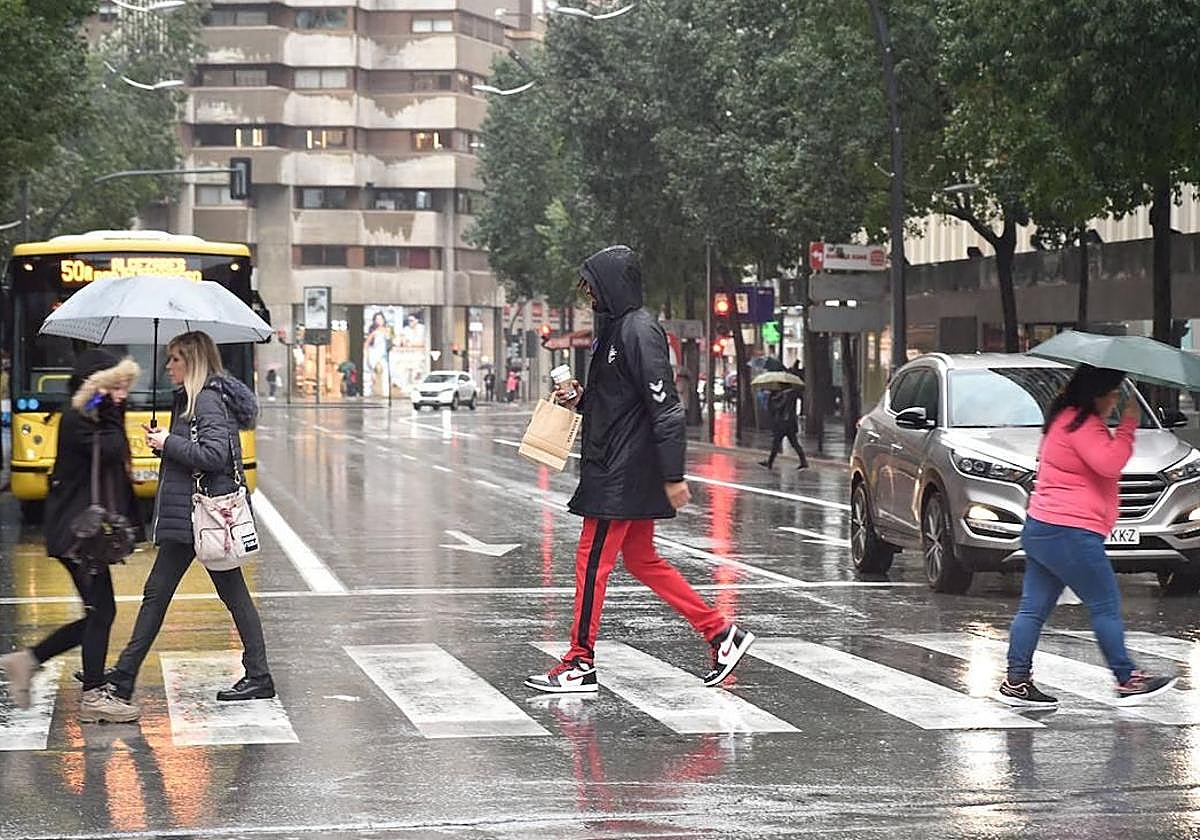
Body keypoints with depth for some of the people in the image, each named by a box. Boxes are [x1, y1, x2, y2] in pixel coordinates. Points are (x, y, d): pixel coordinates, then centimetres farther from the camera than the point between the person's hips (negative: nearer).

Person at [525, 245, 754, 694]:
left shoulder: (639, 330, -16)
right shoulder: (615, 327, 15)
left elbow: (665, 407, -20)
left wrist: (673, 476, -22)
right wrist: (581, 398, 7)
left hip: (625, 472, -10)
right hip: (615, 468, 10)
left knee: (592, 560, -5)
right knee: (641, 560, 14)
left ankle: (580, 664, 2)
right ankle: (721, 633, 17)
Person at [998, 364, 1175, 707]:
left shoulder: (1066, 418, 19)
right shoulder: (1082, 424, -14)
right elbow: (1109, 462, -24)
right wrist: (1129, 425, -17)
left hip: (1040, 528, 11)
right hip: (1070, 534, -11)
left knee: (1034, 608, 6)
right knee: (1106, 607, -2)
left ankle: (1017, 680, 4)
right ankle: (1127, 679, 4)